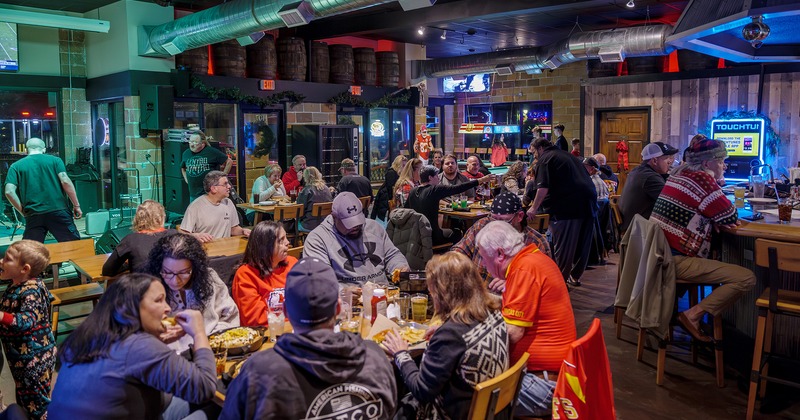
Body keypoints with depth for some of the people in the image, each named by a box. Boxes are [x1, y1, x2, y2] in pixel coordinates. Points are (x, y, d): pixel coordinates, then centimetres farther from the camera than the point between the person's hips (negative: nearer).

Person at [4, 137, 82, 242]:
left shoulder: (16, 166, 11)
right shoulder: (54, 160, 8)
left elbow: (9, 192, 0)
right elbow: (65, 181, -4)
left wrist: (23, 211, 8)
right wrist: (76, 205, 0)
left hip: (33, 215, 1)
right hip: (58, 211, -1)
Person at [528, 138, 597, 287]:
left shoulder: (545, 159, -1)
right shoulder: (568, 155, 25)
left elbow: (543, 187, -14)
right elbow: (585, 179, 31)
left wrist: (534, 207, -7)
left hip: (566, 207, -8)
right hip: (588, 204, 8)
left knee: (563, 246, -1)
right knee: (582, 244, 15)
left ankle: (561, 280, 5)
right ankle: (575, 276, 26)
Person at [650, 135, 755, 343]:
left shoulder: (681, 174, 15)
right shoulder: (701, 179, -12)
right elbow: (731, 219, -6)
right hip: (676, 260, -10)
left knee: (718, 256, 34)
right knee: (747, 278, -11)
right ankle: (693, 315, -8)